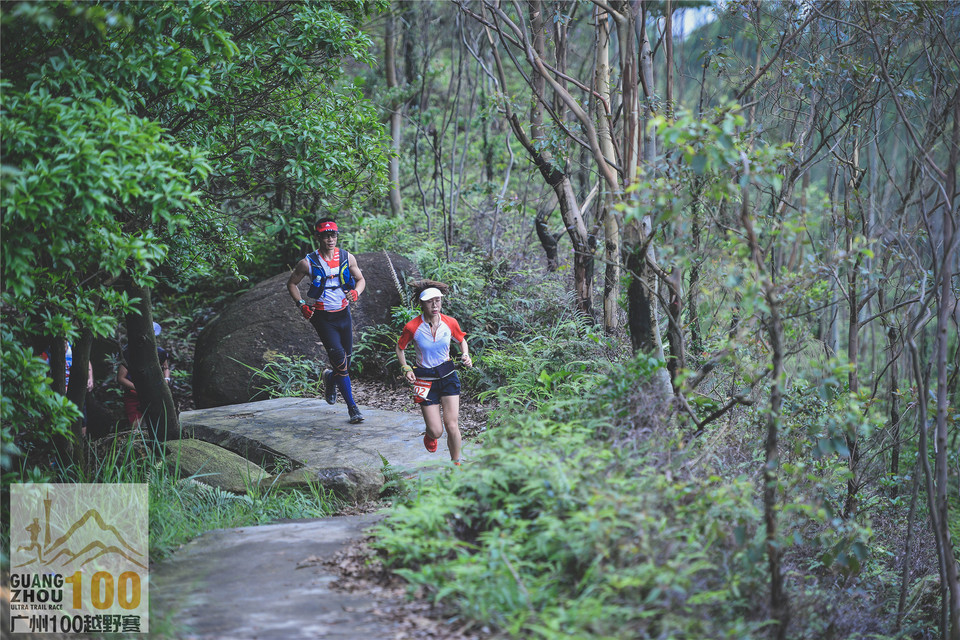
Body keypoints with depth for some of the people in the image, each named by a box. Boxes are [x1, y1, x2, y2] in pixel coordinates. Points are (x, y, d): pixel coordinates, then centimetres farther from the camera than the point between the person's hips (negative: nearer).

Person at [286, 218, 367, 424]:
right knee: (340, 360, -15)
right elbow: (291, 283, 4)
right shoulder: (308, 263, -10)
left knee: (347, 358, 10)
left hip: (343, 313, 4)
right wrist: (301, 304, -9)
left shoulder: (347, 258, -2)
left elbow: (360, 279, 10)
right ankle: (352, 407, -8)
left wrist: (356, 292, -12)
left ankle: (330, 378, 47)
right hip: (322, 317, -4)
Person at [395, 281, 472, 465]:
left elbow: (461, 340, 14)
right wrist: (406, 369, -10)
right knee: (436, 431, -4)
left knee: (451, 425, -9)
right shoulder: (412, 327, -14)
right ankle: (430, 436, 36)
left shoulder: (450, 323, -7)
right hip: (425, 379, -1)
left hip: (447, 375, 2)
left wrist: (466, 355, -4)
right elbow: (400, 348, 3)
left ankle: (456, 463, 13)